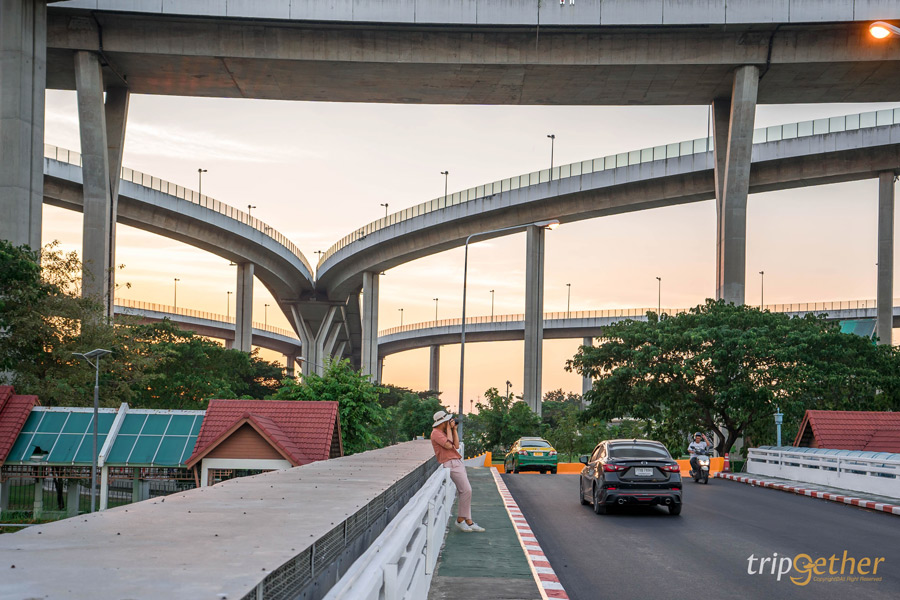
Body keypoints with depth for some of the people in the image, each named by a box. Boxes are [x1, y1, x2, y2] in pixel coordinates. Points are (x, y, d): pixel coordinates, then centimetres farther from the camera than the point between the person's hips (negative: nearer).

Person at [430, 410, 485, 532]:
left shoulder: (444, 432, 21)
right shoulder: (436, 433, -9)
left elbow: (456, 446, 18)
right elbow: (449, 445, -20)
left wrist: (454, 429, 14)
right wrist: (449, 429, -10)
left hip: (457, 462, 10)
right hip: (451, 464, -10)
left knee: (464, 492, 6)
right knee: (466, 490, -16)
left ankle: (469, 522, 7)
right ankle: (460, 519, -7)